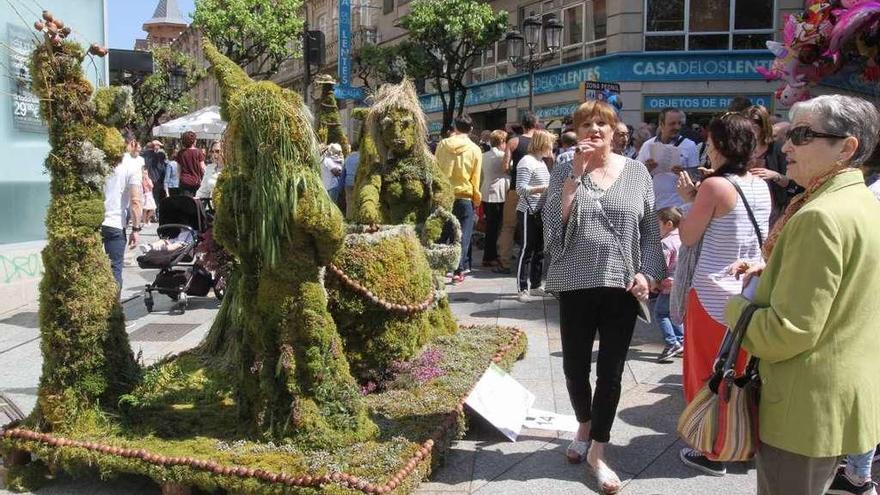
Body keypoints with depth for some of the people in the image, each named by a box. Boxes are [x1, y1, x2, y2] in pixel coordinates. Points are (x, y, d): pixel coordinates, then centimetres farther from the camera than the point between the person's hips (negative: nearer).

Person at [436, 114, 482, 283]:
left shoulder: (443, 144, -1)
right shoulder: (474, 149, -6)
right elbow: (475, 178, -3)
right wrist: (477, 199, 8)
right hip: (465, 197, -2)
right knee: (463, 234, 4)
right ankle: (458, 271, 0)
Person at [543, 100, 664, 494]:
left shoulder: (636, 172, 4)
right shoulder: (565, 170, 2)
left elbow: (650, 230, 7)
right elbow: (554, 221, -12)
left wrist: (647, 273, -4)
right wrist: (576, 174, -16)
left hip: (622, 285, 0)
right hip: (575, 284, 0)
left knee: (611, 371, 4)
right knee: (575, 365, 11)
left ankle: (597, 452, 19)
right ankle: (584, 426, 39)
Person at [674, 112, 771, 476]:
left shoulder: (715, 185, -17)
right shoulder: (761, 186, 3)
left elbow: (688, 237, -11)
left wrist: (689, 200, 3)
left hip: (714, 293, -7)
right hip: (751, 290, 7)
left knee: (709, 372, 8)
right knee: (741, 370, 21)